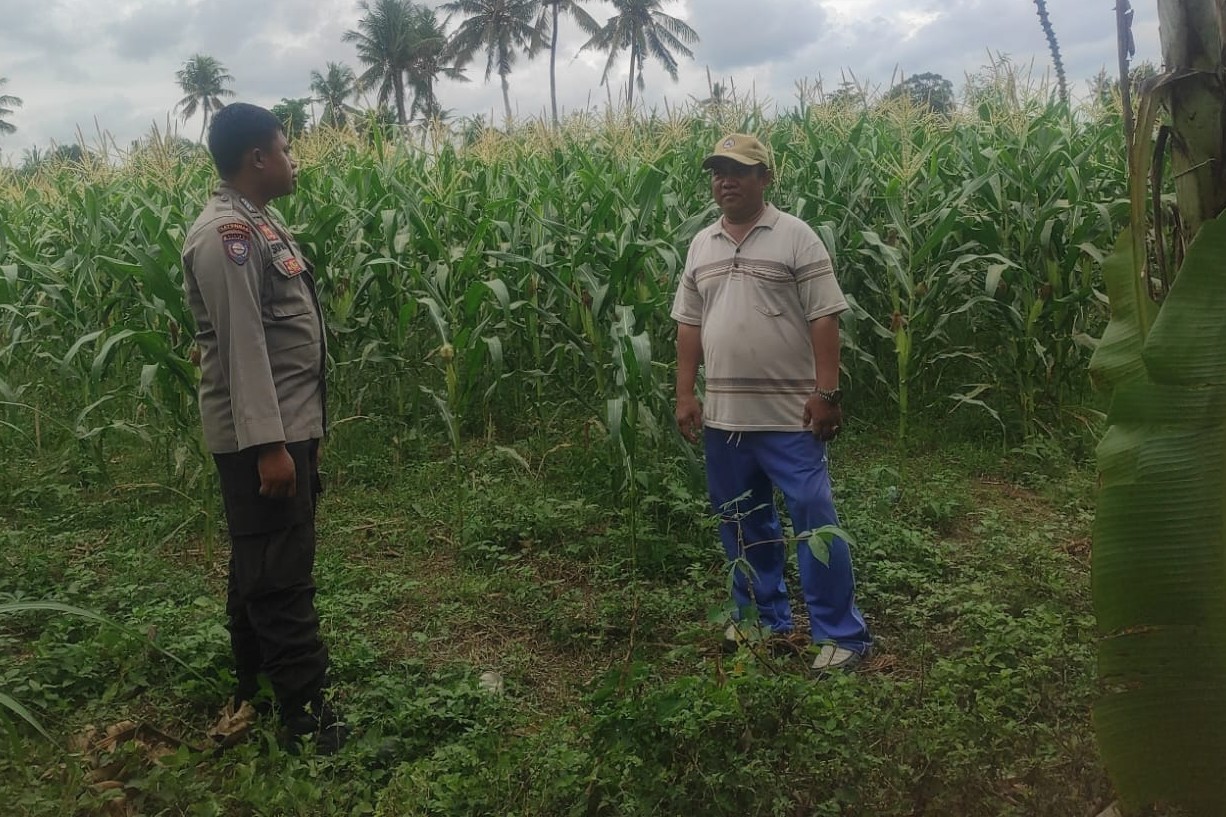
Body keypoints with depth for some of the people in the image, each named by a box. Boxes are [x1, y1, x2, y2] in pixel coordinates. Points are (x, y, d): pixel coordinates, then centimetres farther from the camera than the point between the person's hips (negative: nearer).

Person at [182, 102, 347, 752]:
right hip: (259, 435, -10)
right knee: (280, 574, -4)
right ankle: (306, 716, 5)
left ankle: (254, 691, 32)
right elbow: (242, 345, -23)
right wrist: (268, 445, -25)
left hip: (287, 426, 10)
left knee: (261, 565, 18)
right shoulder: (226, 234, -17)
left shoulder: (258, 223, 15)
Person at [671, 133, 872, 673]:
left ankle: (842, 634, 10)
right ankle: (764, 619, 31)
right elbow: (689, 326, 14)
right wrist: (685, 395, 8)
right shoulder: (701, 246, 11)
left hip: (790, 414, -6)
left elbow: (824, 320, -9)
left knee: (814, 520, -3)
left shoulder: (796, 237, -5)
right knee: (741, 523, 14)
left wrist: (826, 392, -15)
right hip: (723, 415, 6)